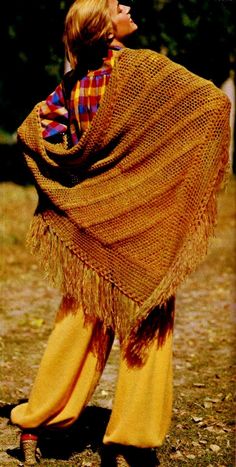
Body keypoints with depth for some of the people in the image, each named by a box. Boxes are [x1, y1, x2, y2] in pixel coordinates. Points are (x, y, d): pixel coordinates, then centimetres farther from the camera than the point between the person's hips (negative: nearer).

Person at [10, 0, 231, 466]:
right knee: (147, 322, 5)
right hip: (141, 218, -5)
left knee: (79, 321, 14)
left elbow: (30, 130, 12)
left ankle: (35, 423, 19)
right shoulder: (141, 66, -12)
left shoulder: (73, 82, 5)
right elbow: (214, 101, -18)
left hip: (89, 216, 5)